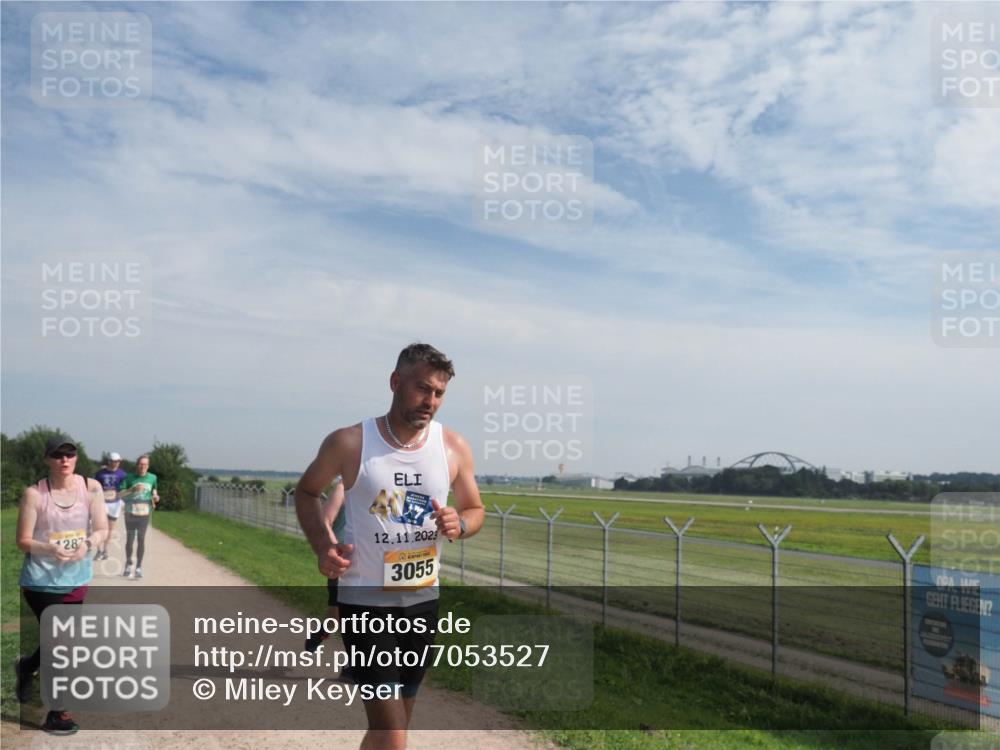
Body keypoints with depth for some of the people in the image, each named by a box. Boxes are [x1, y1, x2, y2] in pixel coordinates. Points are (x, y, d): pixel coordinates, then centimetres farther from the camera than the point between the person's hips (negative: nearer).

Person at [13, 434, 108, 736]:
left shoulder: (91, 487, -6)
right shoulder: (34, 494, -13)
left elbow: (102, 530, -4)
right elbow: (23, 541, -10)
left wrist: (87, 544, -25)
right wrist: (49, 549, -29)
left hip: (76, 579, 4)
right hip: (41, 581, -4)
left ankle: (26, 666, 51)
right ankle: (56, 714, 17)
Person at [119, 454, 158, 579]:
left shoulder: (152, 478, 4)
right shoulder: (129, 477, -2)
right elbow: (120, 494, -6)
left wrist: (155, 497, 1)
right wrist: (133, 489, -20)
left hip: (144, 513, 0)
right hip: (130, 513, 0)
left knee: (141, 540, -2)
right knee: (129, 539, 5)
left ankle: (139, 567, 4)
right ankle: (128, 564, 27)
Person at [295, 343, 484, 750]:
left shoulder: (454, 448, -3)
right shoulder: (349, 443, -11)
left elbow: (475, 510, 11)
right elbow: (306, 492, 7)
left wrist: (459, 525, -13)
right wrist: (323, 545, -10)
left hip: (423, 601, 5)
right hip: (365, 602, -4)